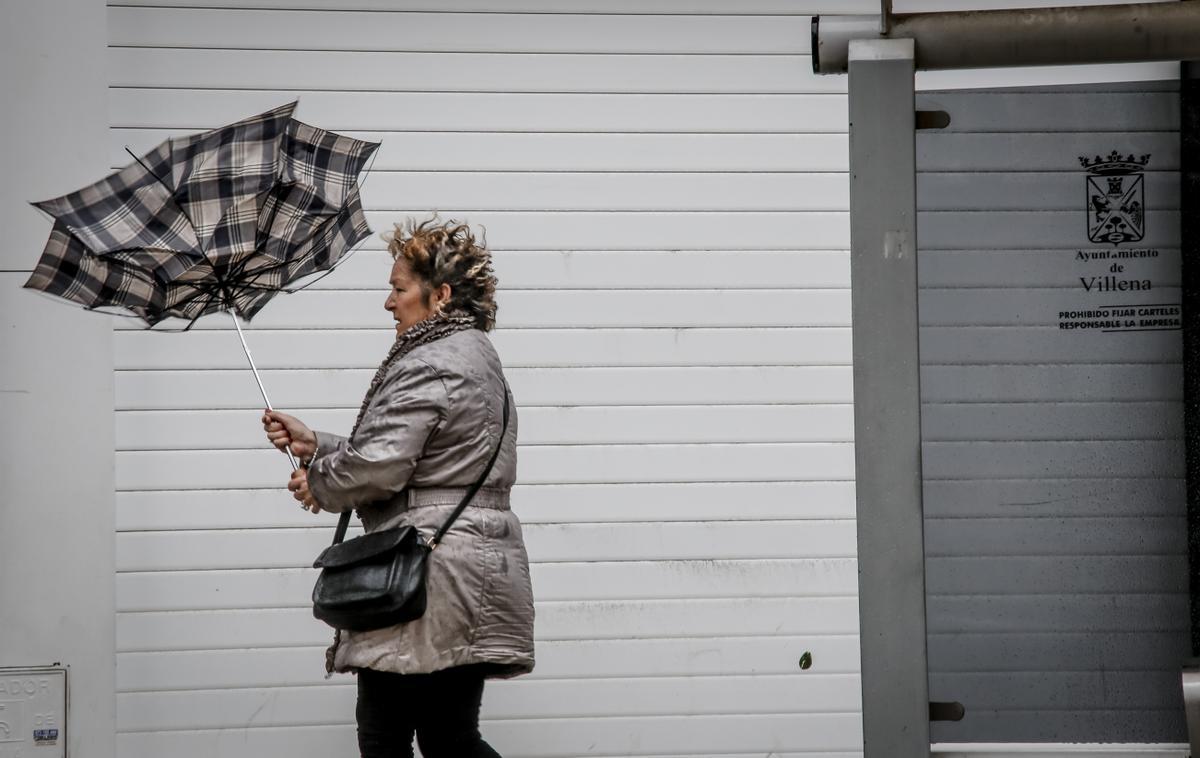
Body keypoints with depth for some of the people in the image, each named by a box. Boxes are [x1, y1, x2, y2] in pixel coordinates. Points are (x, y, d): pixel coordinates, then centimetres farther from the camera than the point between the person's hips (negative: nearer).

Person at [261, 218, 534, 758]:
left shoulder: (426, 368, -13)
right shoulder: (475, 358, 21)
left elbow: (380, 464, -22)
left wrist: (318, 484, -1)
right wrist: (315, 445, 20)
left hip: (430, 581, -10)